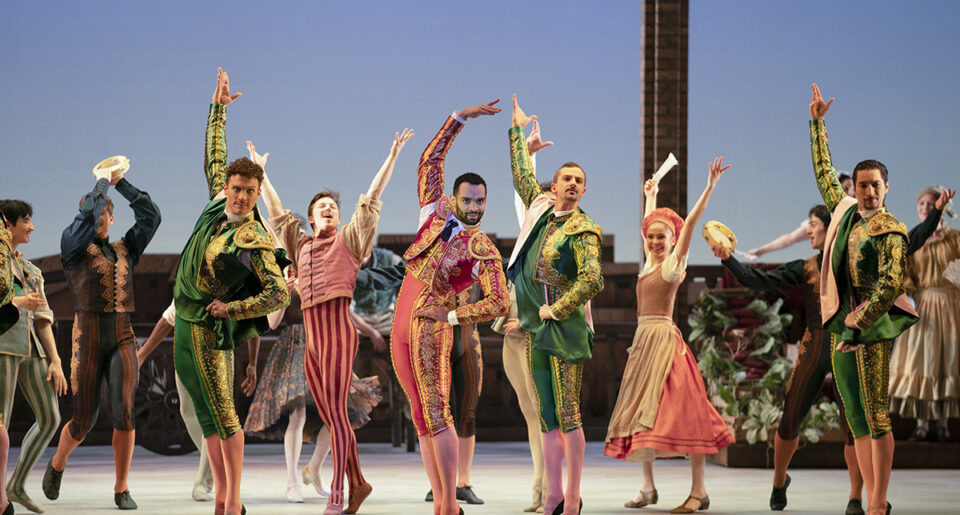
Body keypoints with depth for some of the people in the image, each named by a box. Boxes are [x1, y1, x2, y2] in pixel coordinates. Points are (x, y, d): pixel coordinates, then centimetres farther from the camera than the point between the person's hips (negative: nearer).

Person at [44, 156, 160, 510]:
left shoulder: (125, 249, 15)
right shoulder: (72, 246, 3)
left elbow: (151, 215, 8)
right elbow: (88, 215, -15)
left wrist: (119, 182, 9)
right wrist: (101, 181, 0)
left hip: (123, 337, 3)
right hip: (88, 335, -3)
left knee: (124, 410, -15)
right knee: (84, 420, 1)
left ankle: (122, 490, -6)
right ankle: (57, 465, 33)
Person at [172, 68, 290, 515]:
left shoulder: (255, 242, -16)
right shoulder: (220, 204, 5)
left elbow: (279, 294, -19)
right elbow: (214, 158, 20)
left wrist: (232, 308, -18)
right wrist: (218, 109, 21)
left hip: (209, 328, -8)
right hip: (185, 327, 8)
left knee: (223, 414, -10)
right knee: (207, 417, 8)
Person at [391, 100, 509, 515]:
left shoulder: (483, 251, -1)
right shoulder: (436, 213, 12)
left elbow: (499, 303, -6)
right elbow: (430, 161, 15)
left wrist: (452, 316, -9)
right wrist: (460, 118, 11)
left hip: (431, 329, -5)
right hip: (401, 328, 5)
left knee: (435, 414, -13)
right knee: (421, 418, 4)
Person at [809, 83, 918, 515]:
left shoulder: (890, 231, -6)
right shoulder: (845, 211, 14)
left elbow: (892, 282, -17)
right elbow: (823, 172, 29)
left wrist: (861, 319, -16)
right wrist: (817, 122, 31)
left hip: (873, 325, -7)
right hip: (841, 327, 7)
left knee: (876, 415, -10)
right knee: (857, 421, 5)